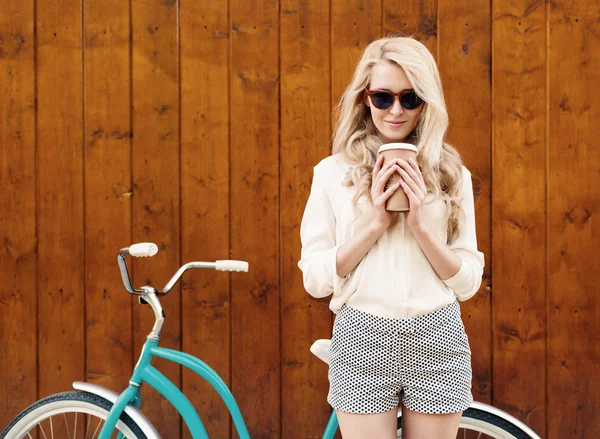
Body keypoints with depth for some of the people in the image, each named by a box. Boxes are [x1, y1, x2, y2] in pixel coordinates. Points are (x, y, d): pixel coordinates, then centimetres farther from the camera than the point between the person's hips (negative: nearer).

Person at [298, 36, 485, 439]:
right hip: (362, 343, -1)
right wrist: (374, 224, -14)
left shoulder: (452, 175, 4)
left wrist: (420, 226, -13)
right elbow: (315, 279, -3)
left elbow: (469, 281, 2)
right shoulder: (333, 172, 0)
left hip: (437, 343, 1)